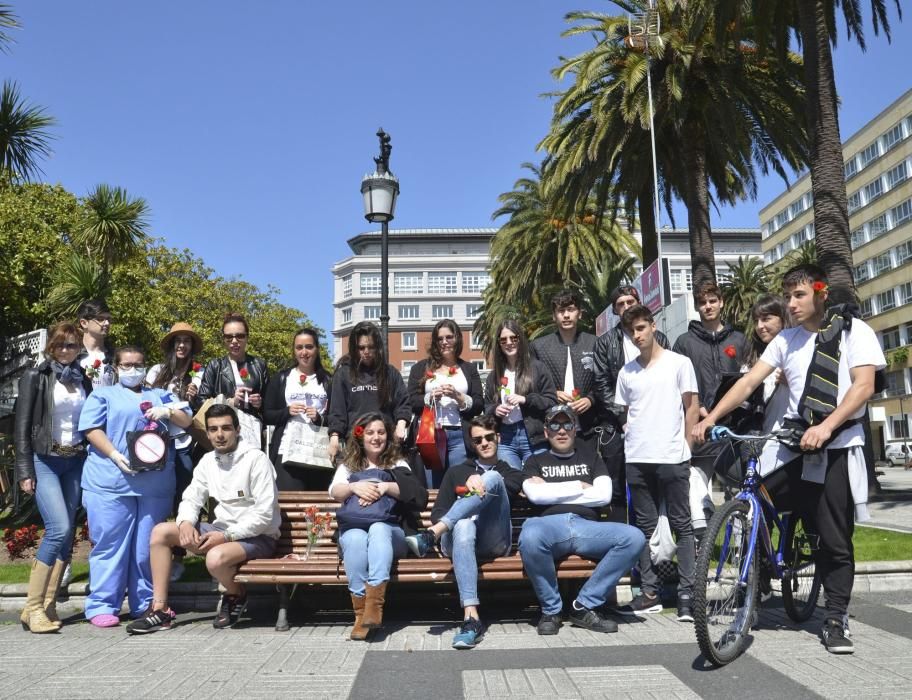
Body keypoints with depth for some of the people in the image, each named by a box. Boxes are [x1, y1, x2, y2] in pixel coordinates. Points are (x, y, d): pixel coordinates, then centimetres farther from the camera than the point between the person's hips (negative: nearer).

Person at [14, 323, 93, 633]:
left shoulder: (83, 380, 11)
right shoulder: (36, 376, -1)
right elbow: (22, 426, -4)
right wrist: (25, 470, -9)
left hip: (75, 462, 5)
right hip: (44, 461, -4)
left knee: (66, 534, 3)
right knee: (59, 529, -16)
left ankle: (48, 606, 11)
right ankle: (33, 608, -6)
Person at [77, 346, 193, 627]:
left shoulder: (162, 396, 22)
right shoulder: (102, 395, 13)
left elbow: (187, 421, 14)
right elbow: (92, 429, -1)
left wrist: (168, 412, -8)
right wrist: (115, 456, -15)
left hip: (156, 484, 3)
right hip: (110, 481, -3)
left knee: (149, 547, 6)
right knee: (110, 544, -2)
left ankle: (146, 604, 15)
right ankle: (102, 606, 6)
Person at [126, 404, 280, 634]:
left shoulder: (256, 459, -16)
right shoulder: (208, 461, 6)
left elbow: (264, 515, -19)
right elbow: (191, 499, 9)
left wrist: (227, 536, -23)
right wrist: (186, 522, -14)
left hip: (257, 536, -7)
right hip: (222, 530, 7)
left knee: (216, 558, -36)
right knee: (160, 532, -4)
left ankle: (236, 596, -1)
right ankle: (160, 609, -1)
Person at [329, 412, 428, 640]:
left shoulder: (398, 464, 19)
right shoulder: (348, 465, 24)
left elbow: (417, 493, 0)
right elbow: (335, 491, 3)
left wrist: (385, 487, -15)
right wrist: (354, 486, -18)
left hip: (390, 530, -1)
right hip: (353, 528, 1)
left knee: (378, 529, -36)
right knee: (355, 537, -35)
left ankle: (374, 605, -46)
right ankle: (361, 611, -38)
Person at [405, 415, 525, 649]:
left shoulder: (511, 474, 27)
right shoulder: (456, 472, 29)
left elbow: (509, 488, 0)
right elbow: (437, 512, 16)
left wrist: (479, 481, -14)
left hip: (494, 540, 0)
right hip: (460, 536, 1)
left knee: (492, 478, -25)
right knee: (464, 525, -40)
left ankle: (431, 535, -37)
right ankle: (471, 618, -47)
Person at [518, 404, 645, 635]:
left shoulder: (589, 455, 27)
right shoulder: (536, 461, 23)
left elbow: (604, 495, 8)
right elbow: (535, 495, 1)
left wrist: (553, 492, 4)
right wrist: (579, 486, 5)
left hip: (587, 526, 2)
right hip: (550, 524, -2)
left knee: (634, 537, -26)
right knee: (530, 536, -39)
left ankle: (585, 606, -15)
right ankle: (551, 610, -14)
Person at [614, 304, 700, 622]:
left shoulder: (679, 363, 3)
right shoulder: (627, 371, 13)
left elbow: (692, 407, 3)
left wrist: (686, 444, -2)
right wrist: (631, 436, 5)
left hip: (672, 457, -4)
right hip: (637, 458, 4)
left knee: (682, 526, 0)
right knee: (644, 527, 8)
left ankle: (687, 594, 5)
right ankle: (649, 593, 16)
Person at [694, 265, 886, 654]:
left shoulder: (853, 330, -2)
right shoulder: (786, 339, 10)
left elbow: (863, 386, -13)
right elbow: (749, 381, 4)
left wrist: (825, 427, -27)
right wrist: (710, 418, -7)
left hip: (837, 446, -4)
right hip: (795, 441, 4)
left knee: (835, 539, -1)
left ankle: (836, 620, 11)